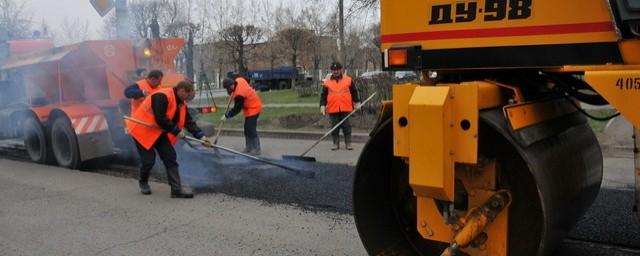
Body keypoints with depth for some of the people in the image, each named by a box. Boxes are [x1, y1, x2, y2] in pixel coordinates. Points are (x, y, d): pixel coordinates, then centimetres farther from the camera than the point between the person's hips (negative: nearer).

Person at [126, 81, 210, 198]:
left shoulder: (181, 103, 1)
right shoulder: (162, 96, -27)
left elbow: (189, 121, 0)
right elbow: (160, 119, -31)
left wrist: (200, 135, -11)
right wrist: (176, 131, -22)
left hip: (159, 132, 8)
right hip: (143, 130, -8)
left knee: (170, 157, -3)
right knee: (149, 160, -6)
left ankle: (177, 189, -3)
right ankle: (143, 183, 26)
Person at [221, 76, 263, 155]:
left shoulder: (239, 95, -31)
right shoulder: (239, 80, -7)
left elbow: (236, 109, -22)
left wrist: (226, 116, -9)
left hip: (253, 109, -10)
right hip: (253, 106, 10)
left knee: (251, 129, -12)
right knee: (247, 129, 13)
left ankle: (256, 150, -10)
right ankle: (248, 148, 20)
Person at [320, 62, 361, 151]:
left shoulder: (348, 80, 6)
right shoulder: (327, 82, 6)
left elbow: (354, 92, 13)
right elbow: (324, 95, 8)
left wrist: (357, 102, 14)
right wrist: (322, 105, -1)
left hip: (345, 108, -1)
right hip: (333, 109, 1)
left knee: (346, 126, 2)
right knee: (335, 127, 5)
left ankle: (348, 143, 10)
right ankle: (336, 143, 15)